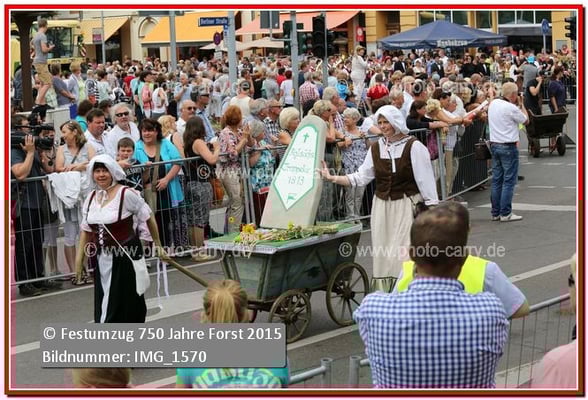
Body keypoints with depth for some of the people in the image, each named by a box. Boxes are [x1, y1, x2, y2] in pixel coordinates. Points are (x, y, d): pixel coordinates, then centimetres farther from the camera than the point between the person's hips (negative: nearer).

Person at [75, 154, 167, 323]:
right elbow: (86, 230, 12)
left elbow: (148, 218, -4)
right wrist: (79, 259, 9)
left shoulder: (126, 194, -11)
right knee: (104, 303, 7)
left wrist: (158, 246, 1)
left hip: (125, 255, -6)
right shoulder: (91, 198, 7)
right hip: (102, 258, 6)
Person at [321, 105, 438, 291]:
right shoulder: (376, 148, 7)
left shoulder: (413, 147, -8)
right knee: (383, 254, 6)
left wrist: (432, 207, -8)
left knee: (403, 253, -10)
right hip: (382, 206, 5)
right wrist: (332, 178, 0)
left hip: (407, 206, -5)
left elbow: (425, 179, -7)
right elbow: (361, 177, 8)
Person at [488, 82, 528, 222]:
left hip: (494, 145, 7)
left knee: (496, 180, 11)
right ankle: (505, 213, -4)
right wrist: (521, 104, 7)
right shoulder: (511, 108, -16)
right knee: (509, 181, -3)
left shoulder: (493, 103, 5)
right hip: (508, 147, -7)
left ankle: (496, 213, 14)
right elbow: (526, 120, -4)